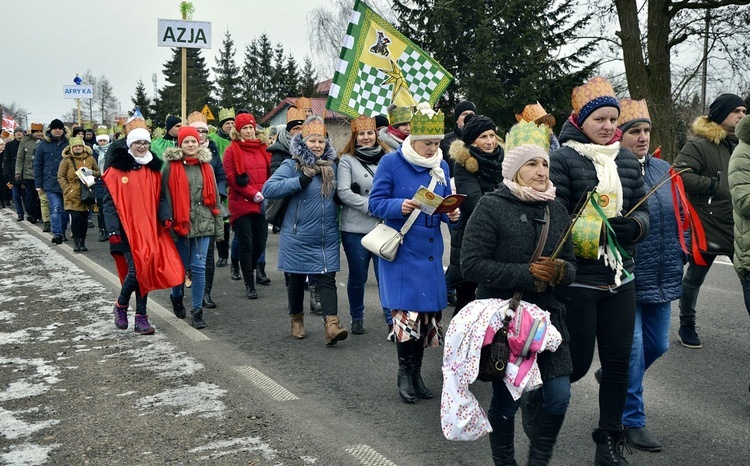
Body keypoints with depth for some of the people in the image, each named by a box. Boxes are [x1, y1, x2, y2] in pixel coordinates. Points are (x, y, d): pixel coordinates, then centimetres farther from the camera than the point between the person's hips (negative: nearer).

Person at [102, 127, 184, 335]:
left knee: (145, 270, 4)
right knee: (135, 269, -12)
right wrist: (113, 229, -12)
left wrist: (165, 216, -7)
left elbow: (159, 197, 13)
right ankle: (121, 305, 16)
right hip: (127, 229, -4)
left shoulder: (153, 170, 11)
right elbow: (109, 202, -3)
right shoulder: (117, 170, -1)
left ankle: (141, 317, 12)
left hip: (149, 228, 4)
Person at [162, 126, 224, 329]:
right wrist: (168, 225, -8)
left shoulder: (206, 166, 7)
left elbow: (215, 198, 9)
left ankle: (197, 311, 9)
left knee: (199, 267, -1)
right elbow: (166, 198, -3)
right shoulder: (171, 166, -2)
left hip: (203, 224, 2)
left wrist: (219, 227, 7)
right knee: (181, 266, 11)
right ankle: (176, 297, 39)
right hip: (180, 224, -2)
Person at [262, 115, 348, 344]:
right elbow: (268, 188, -20)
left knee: (327, 279, -5)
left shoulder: (331, 166, 9)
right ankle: (297, 319, 30)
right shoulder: (291, 166, -8)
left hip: (327, 238, 3)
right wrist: (299, 181, -25)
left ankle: (331, 323, -14)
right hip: (298, 238, -3)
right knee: (297, 280, 11)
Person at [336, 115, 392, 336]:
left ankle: (392, 321, 5)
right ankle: (357, 318, 28)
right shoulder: (347, 160, 1)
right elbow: (343, 192, -9)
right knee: (357, 277, 10)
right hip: (355, 228, -1)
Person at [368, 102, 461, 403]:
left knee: (429, 313, 8)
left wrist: (452, 214, -6)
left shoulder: (442, 166, 9)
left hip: (431, 253, 5)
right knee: (407, 314, -11)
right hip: (402, 252, -5)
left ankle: (416, 374, 24)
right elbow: (376, 203, -7)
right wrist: (400, 207, -25)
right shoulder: (391, 163, -7)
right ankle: (405, 373, 10)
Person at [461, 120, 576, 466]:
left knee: (559, 397, 0)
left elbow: (571, 267, 13)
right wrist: (525, 275, -19)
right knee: (506, 400, 7)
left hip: (546, 316, 5)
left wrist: (560, 271, -11)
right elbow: (471, 264, -15)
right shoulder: (491, 206, -8)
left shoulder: (557, 210, 8)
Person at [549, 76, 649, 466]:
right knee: (577, 363, 3)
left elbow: (643, 211, 11)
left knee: (617, 362, 11)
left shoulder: (627, 160, 8)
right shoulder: (563, 159, -9)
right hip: (577, 281, -5)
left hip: (620, 278, 6)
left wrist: (633, 226, -11)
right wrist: (598, 230, -23)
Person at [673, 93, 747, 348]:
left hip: (739, 226, 6)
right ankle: (687, 326, 26)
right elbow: (680, 174, -22)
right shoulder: (699, 145, -11)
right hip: (708, 225, -6)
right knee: (694, 278, 9)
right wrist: (715, 186, -20)